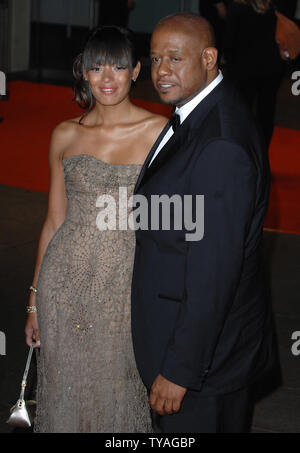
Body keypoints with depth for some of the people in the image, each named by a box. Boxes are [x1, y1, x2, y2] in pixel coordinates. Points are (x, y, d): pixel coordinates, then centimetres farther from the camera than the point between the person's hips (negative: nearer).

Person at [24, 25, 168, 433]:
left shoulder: (159, 131, -3)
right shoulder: (66, 135, 5)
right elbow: (55, 220, 10)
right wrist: (34, 300, 10)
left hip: (127, 287, -2)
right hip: (65, 283, 2)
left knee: (120, 393, 7)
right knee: (67, 390, 9)